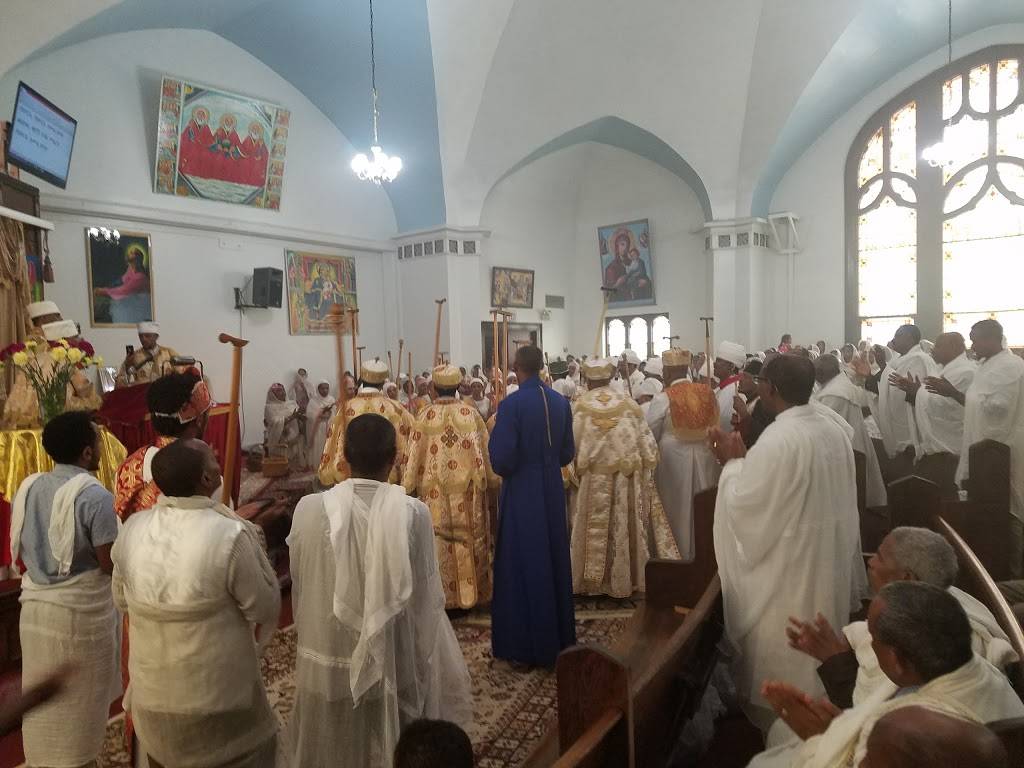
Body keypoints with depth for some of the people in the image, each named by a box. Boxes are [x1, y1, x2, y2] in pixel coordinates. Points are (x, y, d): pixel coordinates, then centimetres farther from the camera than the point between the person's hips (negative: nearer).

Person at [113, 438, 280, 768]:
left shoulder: (132, 530, -11)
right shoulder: (230, 535, -28)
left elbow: (122, 601, 5)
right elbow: (265, 608, -16)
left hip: (152, 693, 5)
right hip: (217, 696, -5)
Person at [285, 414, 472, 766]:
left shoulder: (309, 509, -17)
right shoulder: (414, 514, -19)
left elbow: (299, 588, -2)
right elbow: (427, 598, -9)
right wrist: (422, 663, 6)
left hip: (328, 662, 1)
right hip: (394, 662, -1)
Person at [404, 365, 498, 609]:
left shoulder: (425, 416, -7)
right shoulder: (471, 413, -3)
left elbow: (415, 456, -4)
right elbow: (485, 450, 1)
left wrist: (409, 486, 4)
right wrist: (492, 479, 13)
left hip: (435, 492, -1)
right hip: (467, 490, 1)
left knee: (440, 542, 8)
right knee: (470, 538, 12)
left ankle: (444, 595, 13)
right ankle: (472, 592, 21)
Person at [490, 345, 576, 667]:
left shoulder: (511, 404, -15)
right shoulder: (561, 402, 1)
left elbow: (501, 457, -18)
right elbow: (567, 452, 8)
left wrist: (507, 470, 4)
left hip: (521, 494, -5)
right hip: (552, 493, 5)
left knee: (523, 566, 6)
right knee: (553, 562, 16)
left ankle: (525, 643, 15)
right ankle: (558, 636, 29)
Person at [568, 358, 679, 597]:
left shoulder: (579, 407, -7)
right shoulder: (627, 403, -3)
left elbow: (571, 447, -8)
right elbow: (647, 443, 0)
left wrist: (573, 472, 3)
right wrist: (644, 470, 10)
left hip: (591, 482, -1)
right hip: (625, 481, 1)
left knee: (594, 529, 8)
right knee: (624, 527, 12)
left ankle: (591, 579, 17)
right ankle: (624, 578, 22)